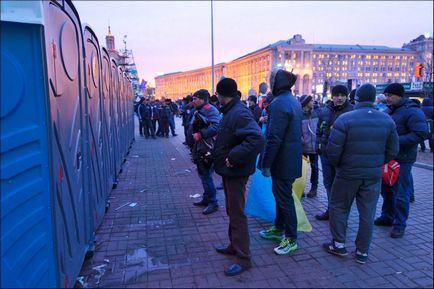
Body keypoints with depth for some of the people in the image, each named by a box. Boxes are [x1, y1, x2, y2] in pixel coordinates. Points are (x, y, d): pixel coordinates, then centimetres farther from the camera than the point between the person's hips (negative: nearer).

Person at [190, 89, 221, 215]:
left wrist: (200, 134, -26)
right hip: (200, 148, 10)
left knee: (206, 175, -3)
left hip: (207, 149, -10)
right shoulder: (199, 111, 15)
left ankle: (213, 202, 9)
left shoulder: (210, 109, -15)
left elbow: (215, 127, -30)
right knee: (202, 174, 17)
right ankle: (206, 198, 31)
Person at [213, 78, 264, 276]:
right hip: (230, 170, 10)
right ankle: (234, 245, 38)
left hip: (236, 171, -10)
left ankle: (244, 258, 13)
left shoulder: (239, 113, -22)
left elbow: (257, 139, -35)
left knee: (237, 214, 0)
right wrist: (218, 154, 11)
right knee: (232, 211, 21)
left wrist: (234, 157, -31)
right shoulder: (231, 111, 10)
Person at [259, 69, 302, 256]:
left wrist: (266, 163, -19)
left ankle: (291, 238, 13)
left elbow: (274, 138, -24)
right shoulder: (293, 101, 12)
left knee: (284, 197, 1)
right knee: (281, 193, 20)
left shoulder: (279, 103, -19)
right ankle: (279, 228, 35)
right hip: (292, 158, 10)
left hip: (283, 160, -10)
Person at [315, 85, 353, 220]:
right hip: (326, 152, 6)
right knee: (328, 182, 16)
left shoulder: (352, 111, -10)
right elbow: (319, 130, 17)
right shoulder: (325, 111, 7)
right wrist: (319, 145, 12)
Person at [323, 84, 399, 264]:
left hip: (348, 173, -3)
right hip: (374, 175, 4)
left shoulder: (345, 119, -13)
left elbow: (333, 149, -15)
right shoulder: (387, 120, 2)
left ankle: (338, 244, 20)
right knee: (367, 213, 11)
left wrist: (337, 165, 3)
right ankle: (362, 252, 20)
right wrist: (376, 164, 17)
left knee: (338, 207, 14)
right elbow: (393, 151, 5)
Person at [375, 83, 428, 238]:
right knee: (386, 190, 17)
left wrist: (396, 141, -25)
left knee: (401, 194, 2)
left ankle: (400, 224, 15)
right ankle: (387, 216, 33)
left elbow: (421, 133, -22)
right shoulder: (389, 110, 10)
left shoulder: (412, 111, -14)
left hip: (402, 160, -7)